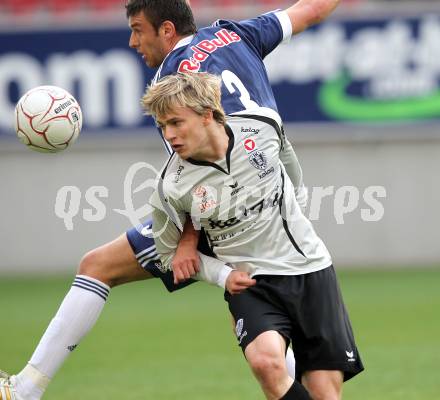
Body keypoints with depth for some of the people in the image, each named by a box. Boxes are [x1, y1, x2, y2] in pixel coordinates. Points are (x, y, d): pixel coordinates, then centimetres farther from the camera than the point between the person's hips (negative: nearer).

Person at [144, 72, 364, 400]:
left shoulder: (263, 124, -10)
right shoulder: (172, 189, -14)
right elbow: (170, 253, 3)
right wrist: (222, 274, -11)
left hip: (309, 267, 2)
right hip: (250, 281, -2)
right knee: (266, 360, -31)